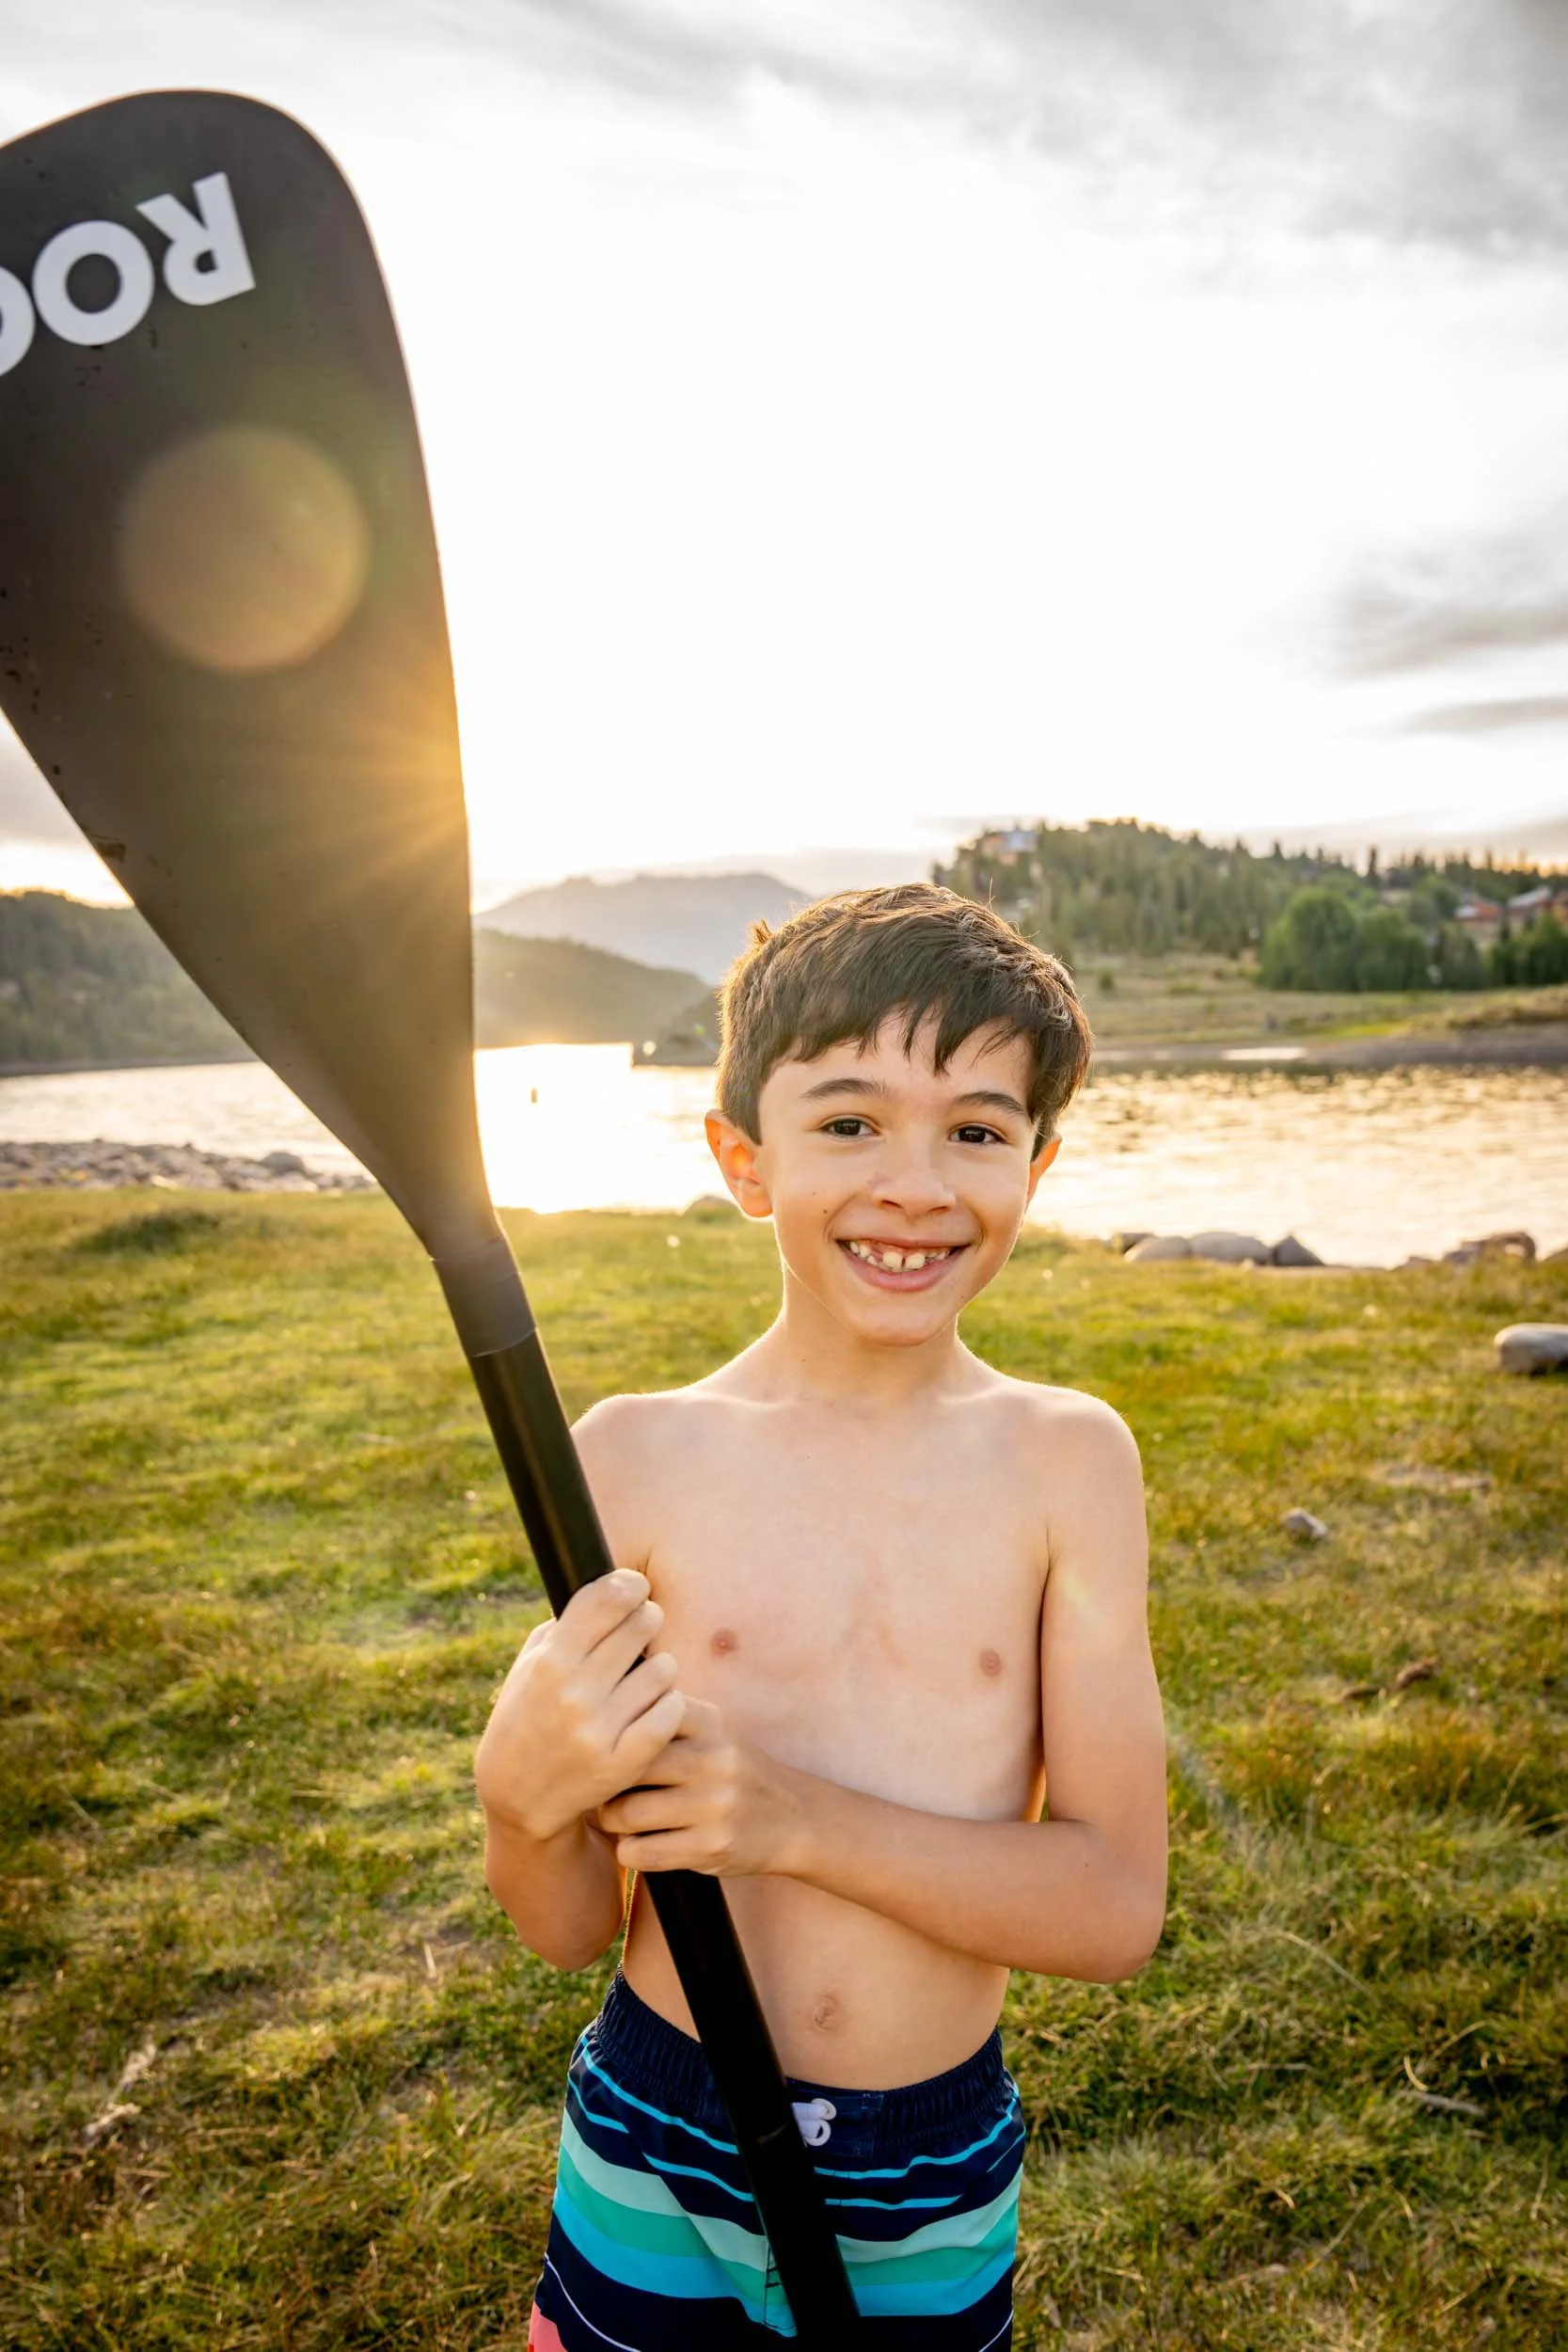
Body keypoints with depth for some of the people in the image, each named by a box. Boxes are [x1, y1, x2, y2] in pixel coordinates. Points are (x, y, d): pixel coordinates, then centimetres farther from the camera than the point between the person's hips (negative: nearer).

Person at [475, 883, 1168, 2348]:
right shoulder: (638, 1456, -13)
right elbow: (568, 1930, -7)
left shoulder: (1066, 1460, -11)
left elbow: (1117, 1908, -13)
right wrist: (526, 1796, -28)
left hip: (937, 2196, 1)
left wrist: (794, 1818, -25)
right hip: (654, 2166, 0)